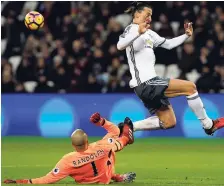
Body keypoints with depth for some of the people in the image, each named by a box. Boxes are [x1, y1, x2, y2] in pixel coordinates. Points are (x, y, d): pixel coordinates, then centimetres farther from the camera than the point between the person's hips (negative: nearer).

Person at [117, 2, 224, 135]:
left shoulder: (148, 33, 19)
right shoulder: (132, 29, -6)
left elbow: (169, 44, 28)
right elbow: (120, 46, -26)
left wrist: (186, 35, 15)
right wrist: (138, 32, -40)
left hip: (148, 85, 10)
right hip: (146, 84, -10)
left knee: (169, 122, 11)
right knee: (190, 87, -9)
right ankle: (208, 125, 2)